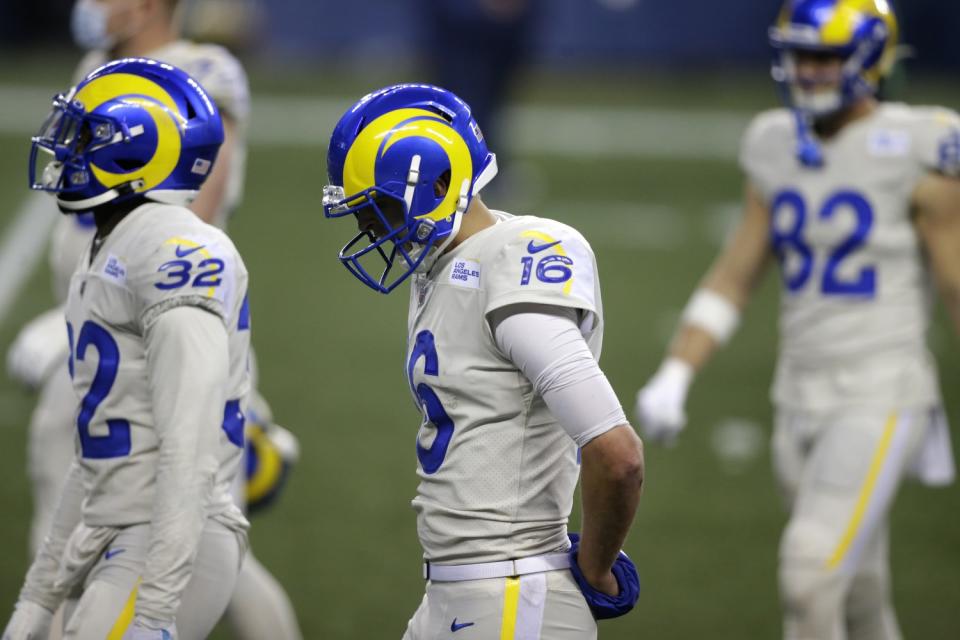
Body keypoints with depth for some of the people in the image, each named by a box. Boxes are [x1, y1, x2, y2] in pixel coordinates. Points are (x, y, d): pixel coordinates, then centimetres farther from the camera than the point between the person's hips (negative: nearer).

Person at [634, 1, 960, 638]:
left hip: (880, 399, -6)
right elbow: (734, 277, 12)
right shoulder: (779, 150, 8)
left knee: (811, 579, -19)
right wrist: (673, 377, 1)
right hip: (803, 397, 6)